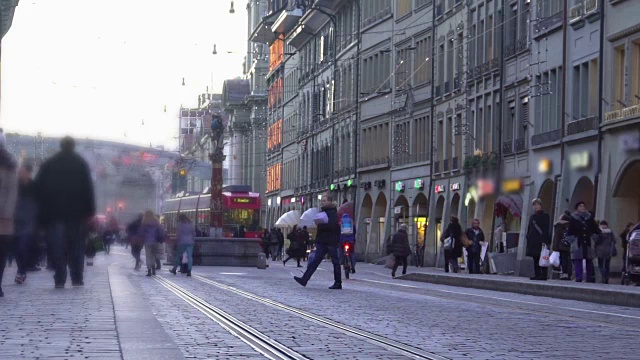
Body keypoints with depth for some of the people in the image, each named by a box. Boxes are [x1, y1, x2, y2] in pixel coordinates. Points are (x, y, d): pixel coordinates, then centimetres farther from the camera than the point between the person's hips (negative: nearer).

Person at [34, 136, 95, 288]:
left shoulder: (48, 164, 8)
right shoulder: (81, 163, 4)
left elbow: (39, 188, 5)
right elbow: (88, 188, -3)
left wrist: (43, 211, 6)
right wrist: (90, 210, -2)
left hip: (54, 211, 1)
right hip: (76, 212, -1)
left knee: (57, 247, 0)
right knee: (76, 246, 6)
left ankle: (60, 279, -7)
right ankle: (77, 278, 2)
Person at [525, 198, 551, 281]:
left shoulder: (545, 216, -3)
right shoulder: (532, 217, 17)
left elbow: (546, 230, -9)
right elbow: (529, 229, 20)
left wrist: (545, 241, -17)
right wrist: (528, 239, 12)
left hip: (541, 242, -7)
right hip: (533, 241, 7)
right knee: (535, 259, 7)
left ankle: (543, 275, -8)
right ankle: (537, 275, 10)